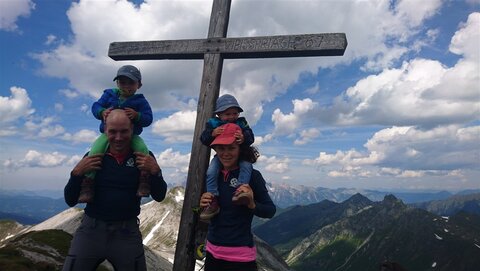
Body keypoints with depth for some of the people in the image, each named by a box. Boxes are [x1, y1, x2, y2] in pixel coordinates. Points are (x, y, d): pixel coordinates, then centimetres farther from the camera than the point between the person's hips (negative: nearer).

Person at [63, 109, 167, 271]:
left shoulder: (144, 157, -2)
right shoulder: (93, 157, -1)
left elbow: (159, 197, -4)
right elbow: (70, 201, 1)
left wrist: (155, 171, -21)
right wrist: (77, 172, -17)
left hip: (127, 233, 0)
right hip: (91, 229, 1)